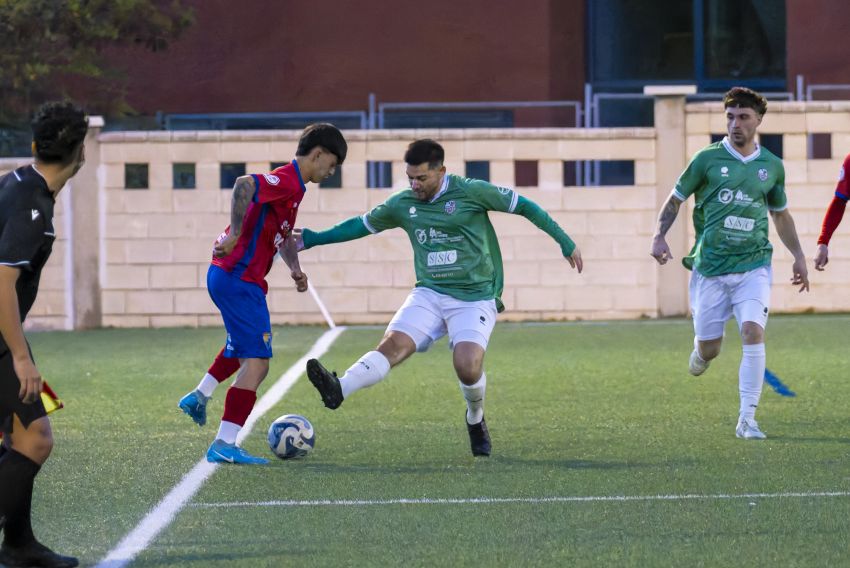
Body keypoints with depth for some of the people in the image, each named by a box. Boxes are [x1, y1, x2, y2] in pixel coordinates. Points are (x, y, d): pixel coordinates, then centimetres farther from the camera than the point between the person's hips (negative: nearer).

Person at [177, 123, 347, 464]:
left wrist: (294, 267, 16)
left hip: (231, 278, 11)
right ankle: (225, 445, -18)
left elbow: (284, 232, 31)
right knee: (256, 364, -14)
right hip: (239, 280, -11)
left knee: (244, 350, 34)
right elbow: (244, 185, -35)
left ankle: (200, 397, 44)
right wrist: (235, 235, -31)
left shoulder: (291, 185, 16)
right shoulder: (287, 182, -16)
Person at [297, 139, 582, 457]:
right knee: (393, 344, -22)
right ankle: (339, 390, -45)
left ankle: (475, 421, 9)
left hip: (475, 297, -3)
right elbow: (363, 225, 22)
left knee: (467, 368, -23)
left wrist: (565, 241, 0)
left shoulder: (471, 192, -7)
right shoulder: (402, 204, 6)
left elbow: (523, 206, 0)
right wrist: (315, 239, 21)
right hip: (429, 295, 3)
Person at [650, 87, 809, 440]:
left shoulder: (771, 166, 7)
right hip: (710, 267, -1)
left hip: (753, 266, 1)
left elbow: (780, 214, 22)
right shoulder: (708, 159, -1)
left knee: (753, 332, -20)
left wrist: (798, 257, 18)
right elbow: (675, 200, 6)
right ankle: (701, 349, 43)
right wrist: (659, 237, -9)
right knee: (709, 349, 3)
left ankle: (747, 418, -15)